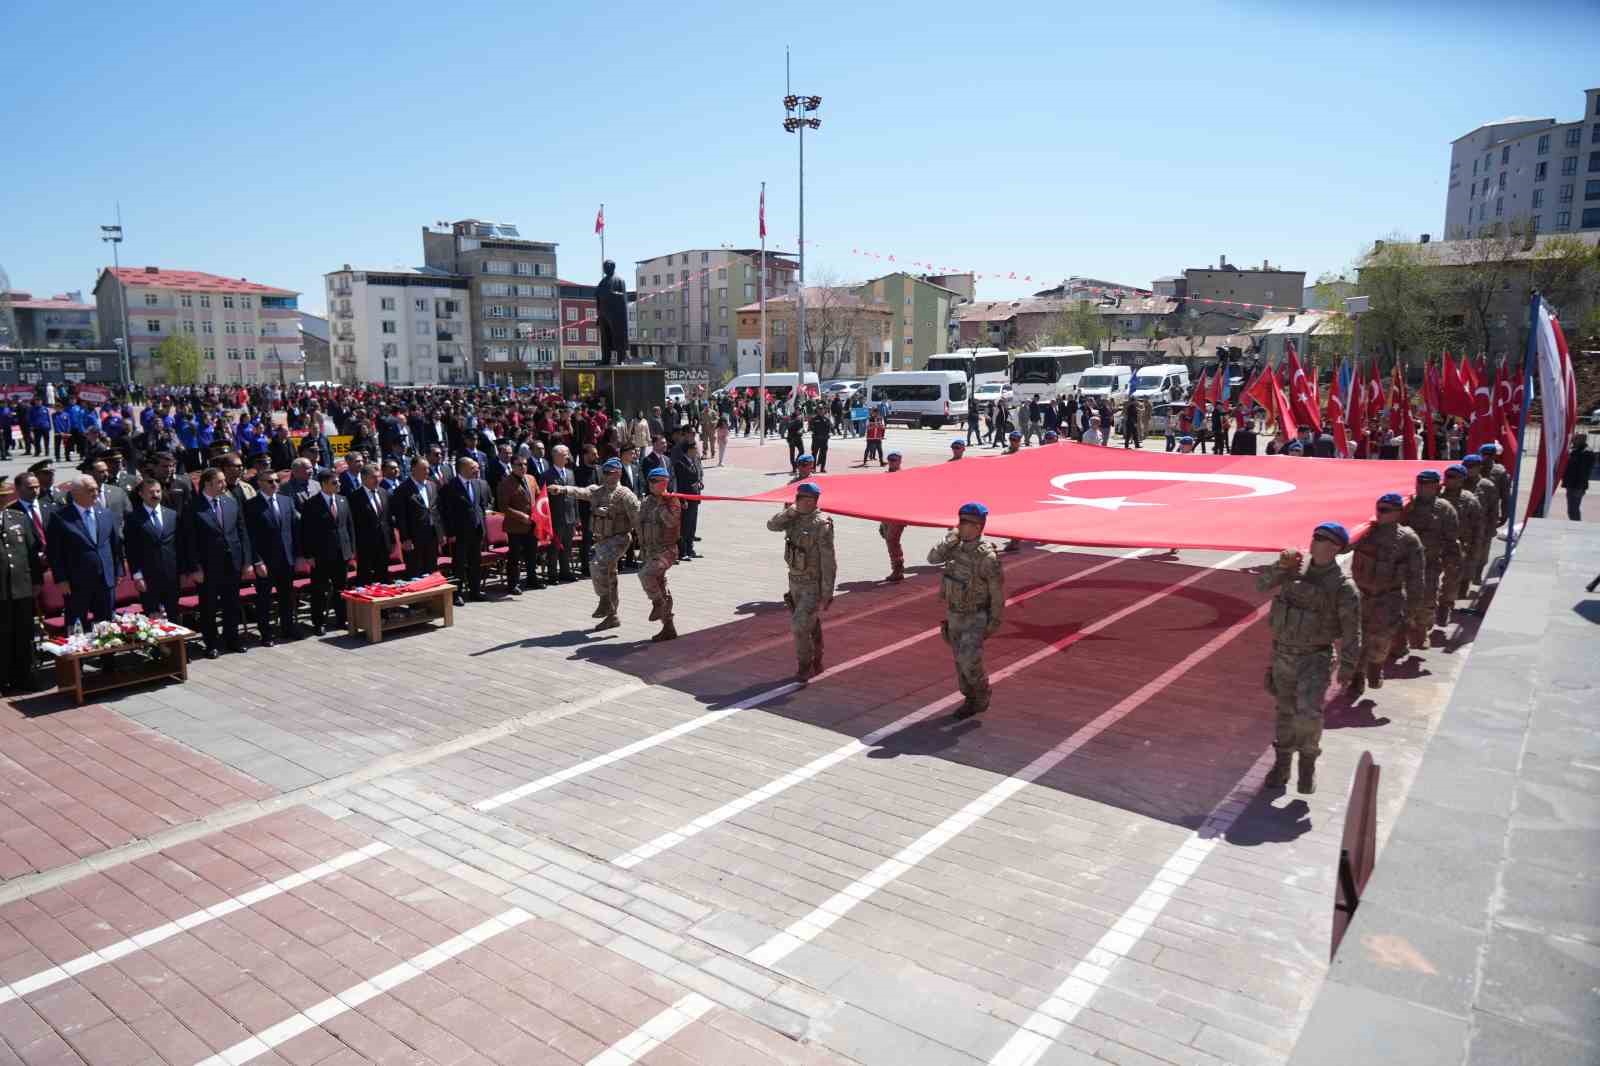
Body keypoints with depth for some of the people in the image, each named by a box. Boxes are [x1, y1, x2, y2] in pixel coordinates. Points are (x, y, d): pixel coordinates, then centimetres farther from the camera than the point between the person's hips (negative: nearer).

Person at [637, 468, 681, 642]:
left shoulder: (672, 500, -9)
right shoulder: (646, 502, 11)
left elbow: (671, 522, -25)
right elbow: (641, 525, 18)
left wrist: (661, 504, -20)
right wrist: (642, 548, 16)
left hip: (666, 550, -7)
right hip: (651, 551, 7)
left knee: (645, 574, -29)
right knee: (661, 587, 12)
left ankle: (658, 603, -6)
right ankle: (668, 629, 20)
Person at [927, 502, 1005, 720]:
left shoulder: (987, 556, -23)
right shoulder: (958, 547, -1)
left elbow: (997, 590, -17)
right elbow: (933, 558, -11)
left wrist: (995, 622, -14)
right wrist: (952, 537, -17)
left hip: (976, 618, -7)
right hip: (955, 615, 7)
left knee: (969, 661, -13)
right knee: (962, 660, 12)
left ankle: (982, 695, 14)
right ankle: (971, 701, 26)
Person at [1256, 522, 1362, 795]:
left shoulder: (1343, 587, -14)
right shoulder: (1296, 571, 1)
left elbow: (1352, 632, -10)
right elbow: (1262, 585, -2)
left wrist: (1348, 670, -9)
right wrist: (1282, 565, -18)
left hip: (1315, 659, -4)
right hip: (1283, 655, 5)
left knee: (1308, 714, -20)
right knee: (1286, 712, 16)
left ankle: (1308, 760, 9)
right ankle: (1281, 765, 32)